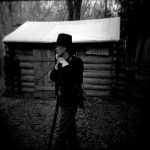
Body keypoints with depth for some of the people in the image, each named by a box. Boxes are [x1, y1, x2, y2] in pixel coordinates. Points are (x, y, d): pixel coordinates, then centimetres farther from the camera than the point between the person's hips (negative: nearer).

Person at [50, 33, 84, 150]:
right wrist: (57, 66, -11)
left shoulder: (76, 61, -18)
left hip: (71, 101, -8)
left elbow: (75, 81, -27)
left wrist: (66, 66, -25)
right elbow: (53, 78, 3)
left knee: (62, 131, -2)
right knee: (70, 125, 24)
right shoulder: (61, 61, 4)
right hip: (64, 99, 8)